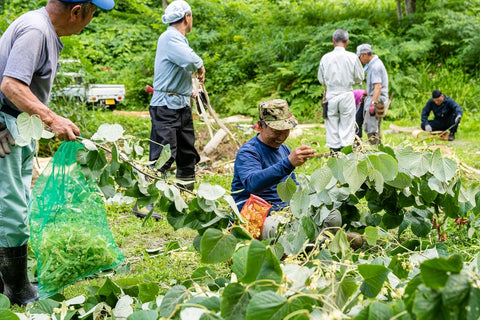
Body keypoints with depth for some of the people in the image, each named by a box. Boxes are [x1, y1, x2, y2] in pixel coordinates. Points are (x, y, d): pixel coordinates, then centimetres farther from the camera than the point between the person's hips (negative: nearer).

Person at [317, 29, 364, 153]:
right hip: (347, 95, -1)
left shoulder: (325, 58, -3)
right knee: (347, 126, 4)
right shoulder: (352, 57, -5)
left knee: (332, 128, 6)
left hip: (331, 95, 1)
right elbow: (359, 78, 3)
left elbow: (321, 79, 6)